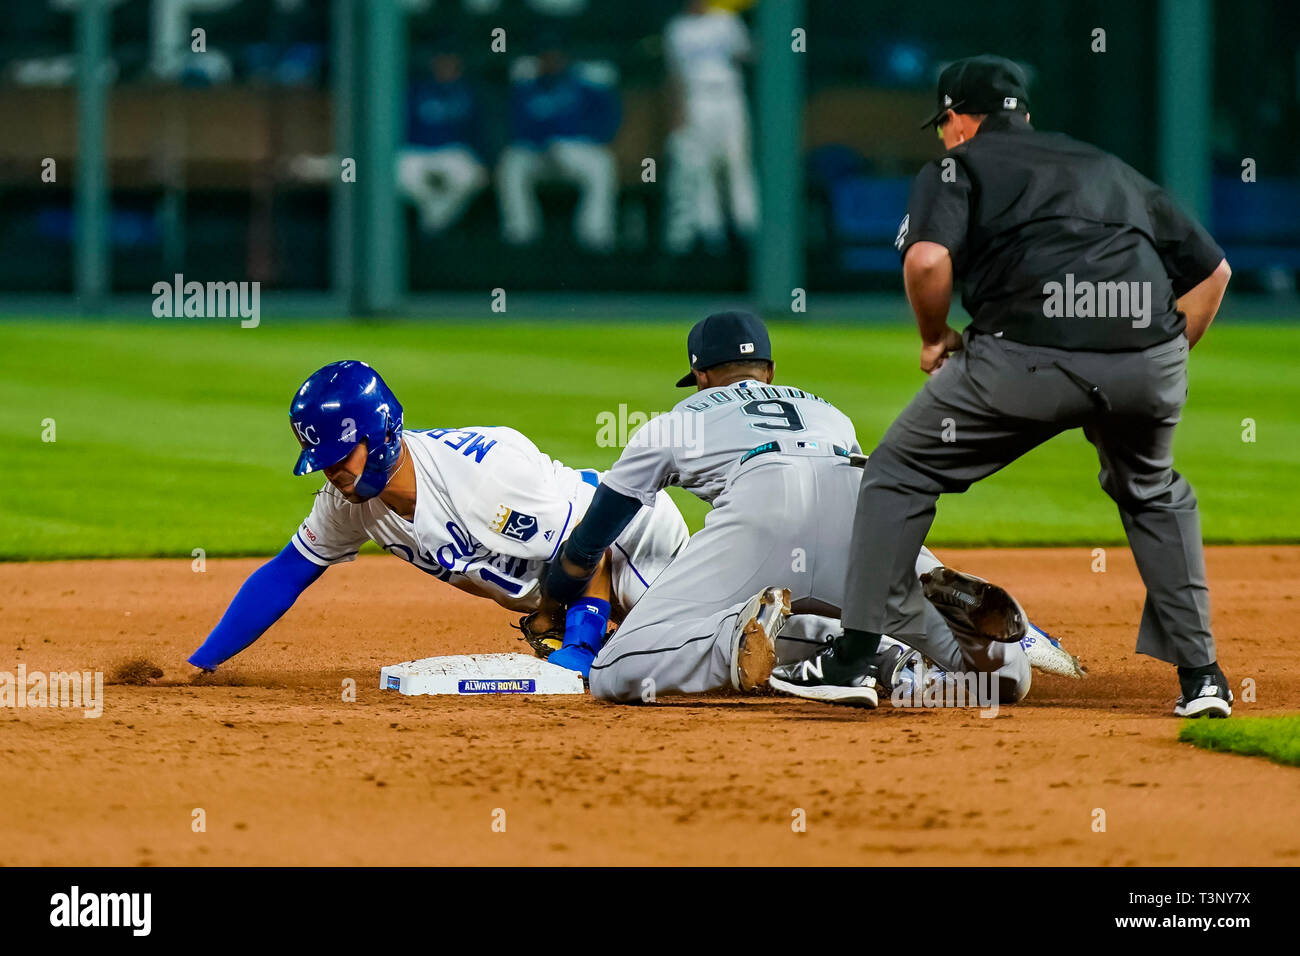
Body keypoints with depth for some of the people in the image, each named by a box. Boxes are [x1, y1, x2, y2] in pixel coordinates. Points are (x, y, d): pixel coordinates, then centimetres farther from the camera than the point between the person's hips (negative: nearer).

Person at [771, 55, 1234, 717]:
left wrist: (935, 339, 13)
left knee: (899, 472, 13)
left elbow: (927, 259, -4)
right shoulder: (1111, 170, 32)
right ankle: (1199, 676, 24)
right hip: (1151, 356, 4)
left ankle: (856, 657, 7)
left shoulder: (960, 165, 17)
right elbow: (1212, 268, 29)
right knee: (1153, 493, 32)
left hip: (1028, 354, -4)